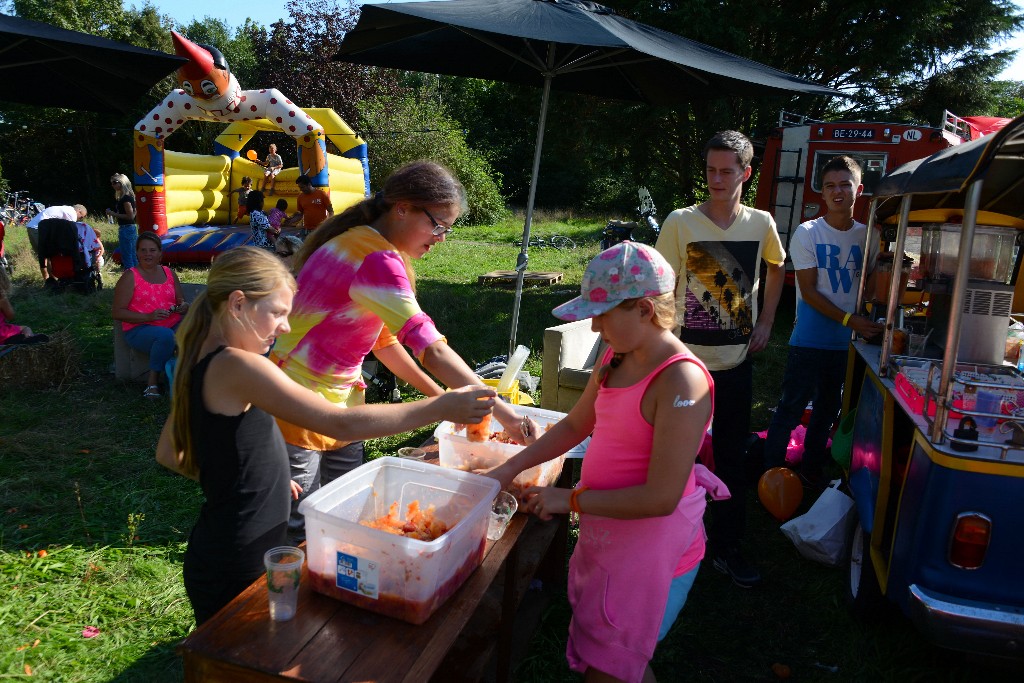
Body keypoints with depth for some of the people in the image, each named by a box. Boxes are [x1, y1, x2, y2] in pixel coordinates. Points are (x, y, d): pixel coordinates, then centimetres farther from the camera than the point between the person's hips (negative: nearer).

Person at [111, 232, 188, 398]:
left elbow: (181, 302, 24)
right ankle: (152, 381, -18)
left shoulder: (169, 273, 16)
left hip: (173, 325, 4)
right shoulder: (130, 277, 1)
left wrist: (183, 307, -3)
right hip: (139, 329, -4)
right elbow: (117, 312, -4)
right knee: (165, 335, -38)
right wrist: (148, 317, -18)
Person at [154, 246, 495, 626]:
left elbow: (169, 454, 14)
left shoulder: (200, 364, 5)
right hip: (236, 568, -9)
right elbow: (341, 424, -31)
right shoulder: (237, 366, -25)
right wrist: (438, 409, -26)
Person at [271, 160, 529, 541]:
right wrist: (499, 408, -26)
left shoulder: (366, 244, 6)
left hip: (341, 404, 9)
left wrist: (439, 395, 7)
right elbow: (431, 349, -29)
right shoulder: (375, 260, -25)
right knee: (299, 532, 4)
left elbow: (383, 339, 11)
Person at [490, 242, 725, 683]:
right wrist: (510, 469, 4)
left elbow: (661, 497, -26)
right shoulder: (616, 358, 0)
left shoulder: (681, 381, -26)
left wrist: (570, 499, -18)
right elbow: (575, 425, 12)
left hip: (651, 551, -8)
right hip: (607, 537, 8)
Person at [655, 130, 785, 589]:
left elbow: (776, 268, 21)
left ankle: (726, 547, 27)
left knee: (732, 458, 12)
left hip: (737, 363, 3)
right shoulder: (680, 222, -9)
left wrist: (765, 322, 11)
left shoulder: (761, 223, 1)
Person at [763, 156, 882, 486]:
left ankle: (812, 468, 32)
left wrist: (873, 322, -7)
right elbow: (809, 292, -11)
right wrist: (849, 320, -19)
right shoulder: (807, 233, -8)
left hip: (847, 344, 5)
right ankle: (771, 470, 14)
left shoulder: (867, 235, 4)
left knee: (828, 409, 16)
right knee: (791, 409, 0)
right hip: (809, 342, -4)